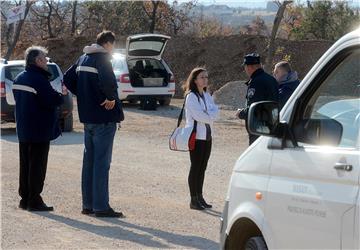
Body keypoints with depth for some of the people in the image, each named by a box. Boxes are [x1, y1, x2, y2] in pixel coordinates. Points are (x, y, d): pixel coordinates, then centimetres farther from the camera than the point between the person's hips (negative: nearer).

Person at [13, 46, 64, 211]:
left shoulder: (19, 79, 10)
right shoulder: (39, 79, -19)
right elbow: (53, 101, -22)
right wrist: (62, 95, -1)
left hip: (23, 129, 9)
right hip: (39, 130, -8)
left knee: (25, 165, 14)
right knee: (37, 166, -3)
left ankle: (24, 198, 19)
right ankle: (34, 201, -1)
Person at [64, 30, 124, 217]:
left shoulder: (83, 58, 11)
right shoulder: (102, 59, -14)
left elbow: (68, 78, 19)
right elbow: (107, 80, -33)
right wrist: (111, 98, -17)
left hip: (88, 117, 8)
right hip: (104, 118, -8)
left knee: (89, 161, 13)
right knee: (102, 162, -4)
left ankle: (87, 205, 19)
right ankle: (101, 207, -2)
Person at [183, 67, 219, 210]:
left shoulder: (207, 96, 13)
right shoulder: (191, 96, -10)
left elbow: (215, 112, 2)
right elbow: (199, 115, -19)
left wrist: (208, 115, -15)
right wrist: (210, 116, -7)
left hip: (207, 135, 7)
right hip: (196, 135, -7)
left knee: (202, 168, 10)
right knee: (196, 167, -4)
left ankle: (200, 197, 16)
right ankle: (194, 200, 0)